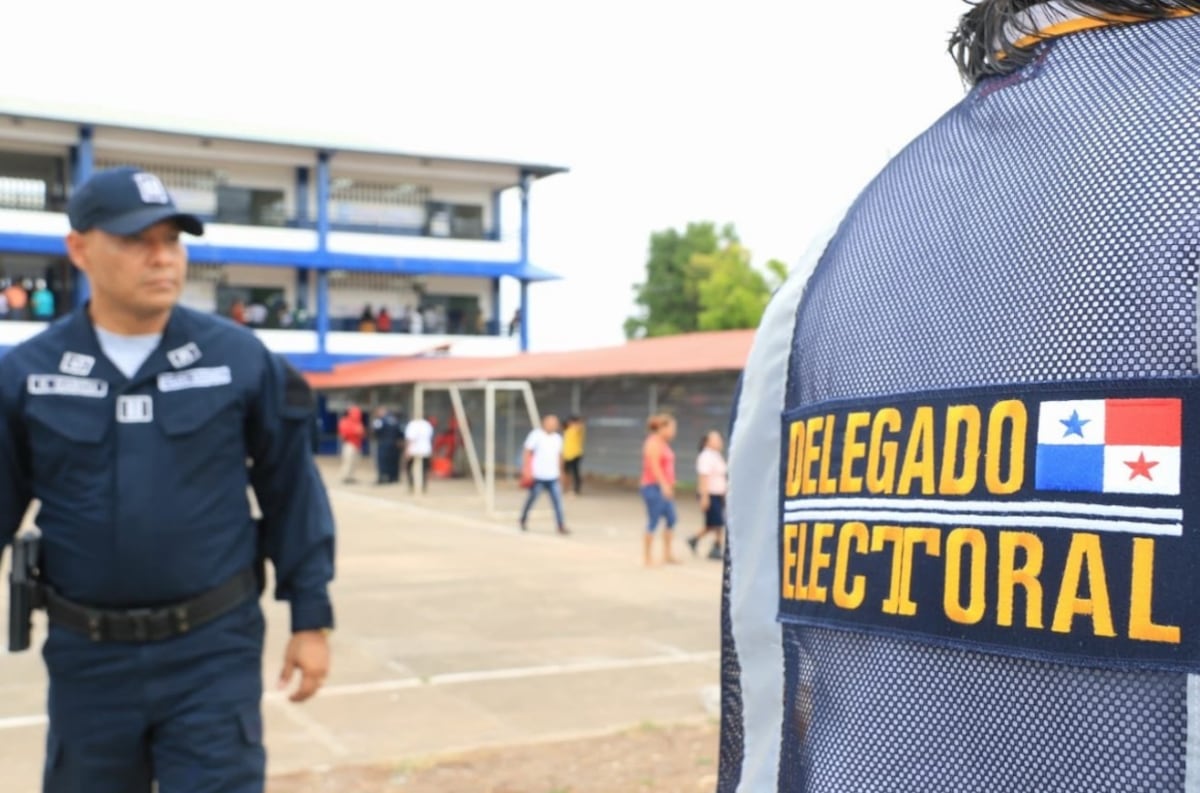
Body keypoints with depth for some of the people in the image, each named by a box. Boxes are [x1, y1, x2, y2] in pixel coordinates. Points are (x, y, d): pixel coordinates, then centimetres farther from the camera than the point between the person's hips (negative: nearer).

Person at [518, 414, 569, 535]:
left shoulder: (558, 438, 10)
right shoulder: (536, 435, -6)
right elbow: (527, 452, -7)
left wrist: (560, 471, 21)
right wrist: (526, 471, -12)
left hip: (553, 477, 4)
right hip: (538, 476, -4)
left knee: (557, 501, -7)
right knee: (531, 499, 9)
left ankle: (561, 526, -8)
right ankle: (524, 520, 31)